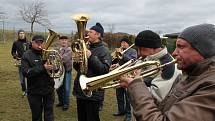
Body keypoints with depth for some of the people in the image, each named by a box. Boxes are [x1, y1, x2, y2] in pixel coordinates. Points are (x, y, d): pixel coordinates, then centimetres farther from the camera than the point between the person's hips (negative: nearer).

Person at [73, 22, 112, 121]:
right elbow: (77, 68, 18)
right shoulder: (87, 48, 15)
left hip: (93, 93, -7)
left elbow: (105, 70, -20)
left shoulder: (104, 51, -7)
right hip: (80, 90, 7)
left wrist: (91, 57, -23)